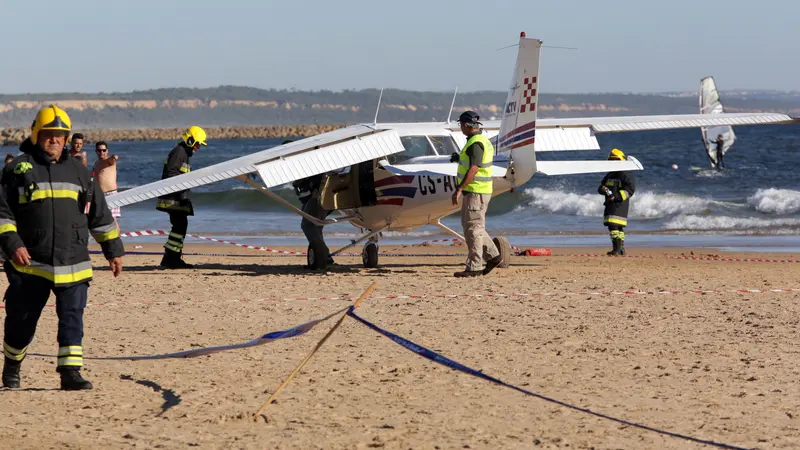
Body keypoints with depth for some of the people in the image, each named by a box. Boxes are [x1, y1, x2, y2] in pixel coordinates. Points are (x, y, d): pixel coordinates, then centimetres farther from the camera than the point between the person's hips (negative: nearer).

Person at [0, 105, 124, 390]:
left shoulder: (79, 172, 13)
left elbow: (100, 215, 18)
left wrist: (114, 250, 17)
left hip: (72, 265, 2)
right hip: (29, 263, -2)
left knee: (72, 319, -6)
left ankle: (70, 372, -5)